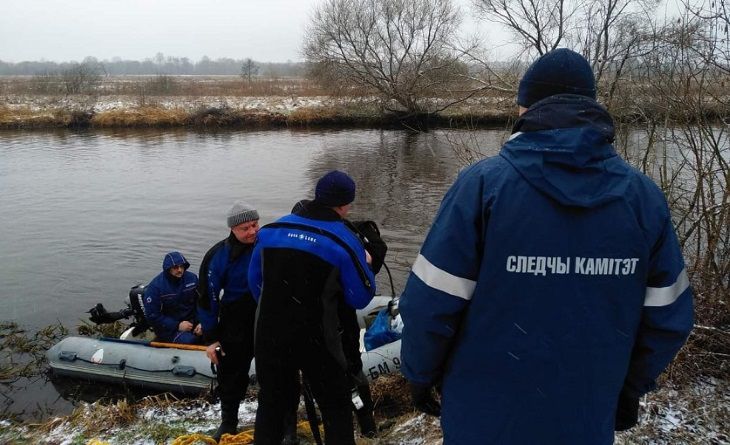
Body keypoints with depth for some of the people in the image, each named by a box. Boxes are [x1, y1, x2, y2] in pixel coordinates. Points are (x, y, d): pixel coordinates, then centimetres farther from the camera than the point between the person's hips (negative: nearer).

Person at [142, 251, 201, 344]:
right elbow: (152, 316, -12)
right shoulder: (155, 287, -11)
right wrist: (177, 326, -18)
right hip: (168, 328, -4)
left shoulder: (192, 278, 1)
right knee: (188, 340, -32)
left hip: (192, 322, 4)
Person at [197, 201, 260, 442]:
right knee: (231, 375, 12)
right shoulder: (218, 256, -14)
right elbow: (208, 298, -7)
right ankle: (228, 422, 35)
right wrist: (211, 338, -5)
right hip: (235, 326, -1)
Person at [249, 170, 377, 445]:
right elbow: (360, 299, -5)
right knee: (336, 407, 11)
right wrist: (364, 265, 13)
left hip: (269, 335, 4)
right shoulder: (345, 242, -11)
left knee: (272, 402, 20)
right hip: (315, 339, -4)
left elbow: (255, 280, 10)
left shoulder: (272, 229, 1)